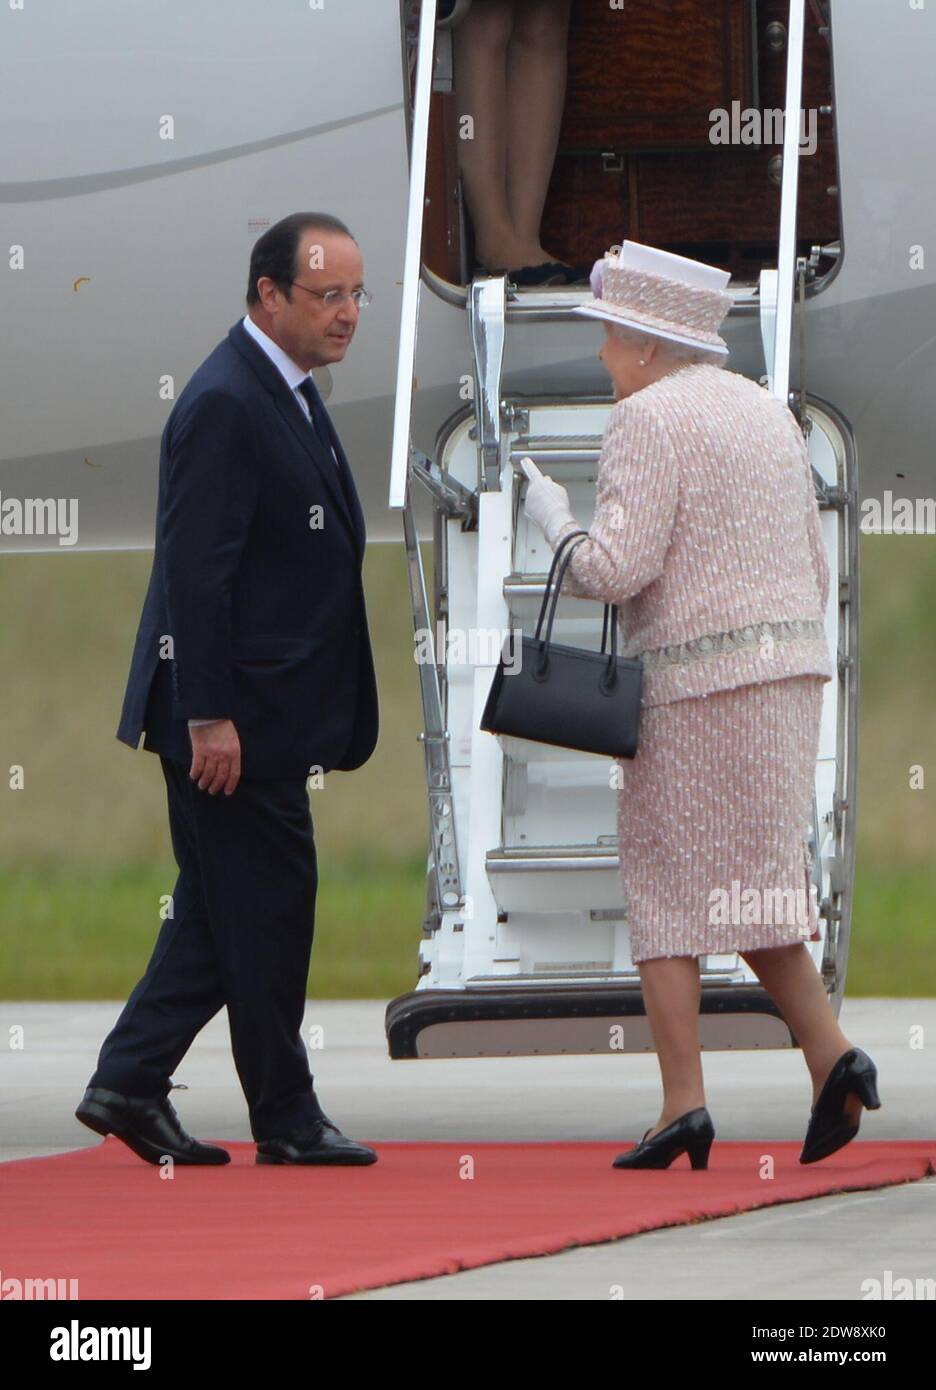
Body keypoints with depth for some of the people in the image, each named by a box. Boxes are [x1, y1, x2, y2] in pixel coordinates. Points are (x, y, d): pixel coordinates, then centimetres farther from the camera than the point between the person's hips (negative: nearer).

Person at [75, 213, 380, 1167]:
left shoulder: (287, 394, 15)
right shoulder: (223, 405, -17)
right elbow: (195, 574, -21)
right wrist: (210, 719, -23)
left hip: (266, 710, 10)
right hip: (233, 708, -10)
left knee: (223, 909, 11)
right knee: (266, 906, -2)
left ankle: (130, 1083, 13)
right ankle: (285, 1121, 5)